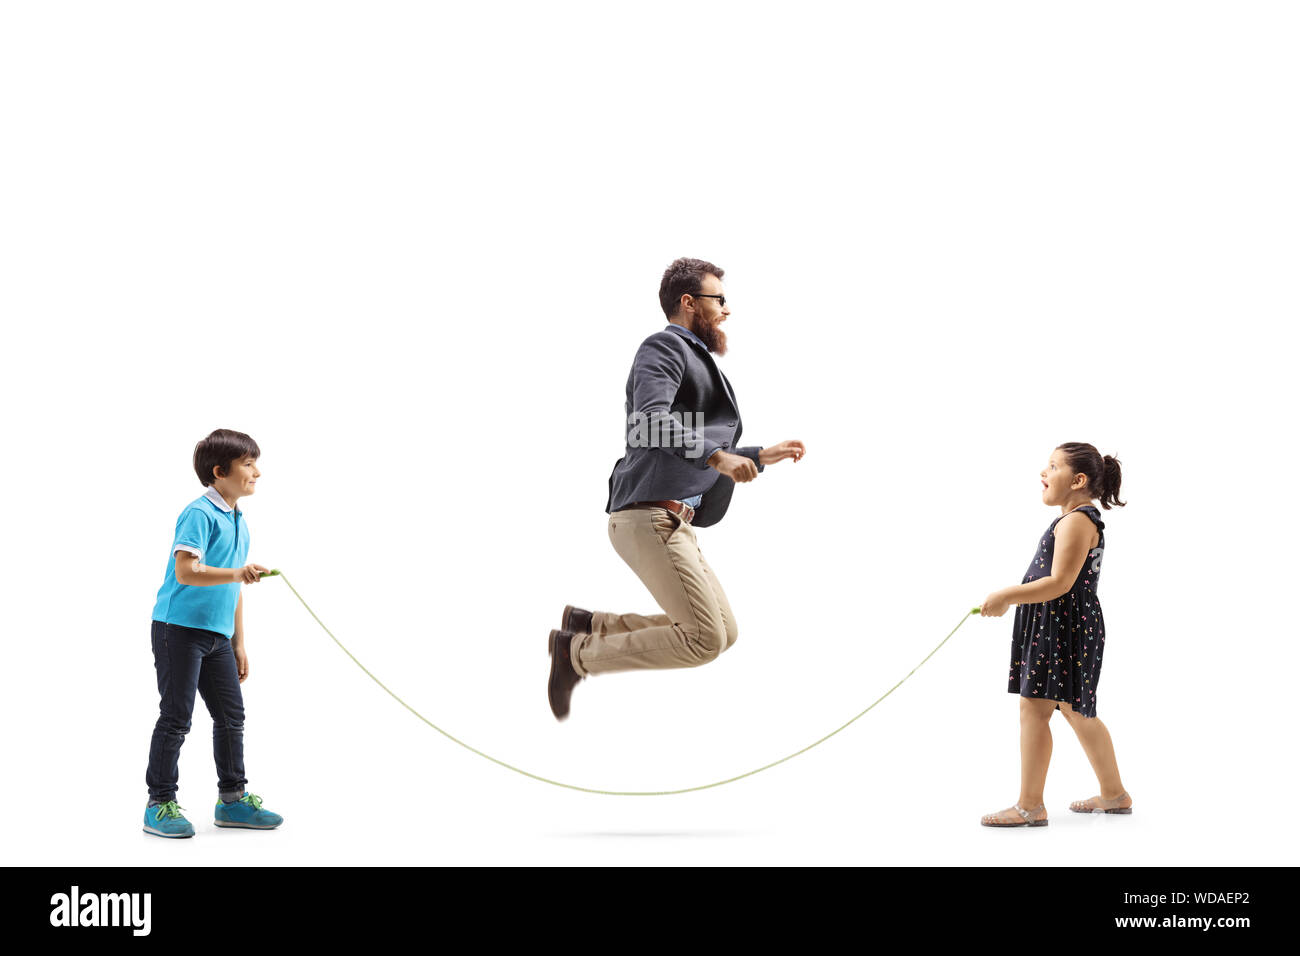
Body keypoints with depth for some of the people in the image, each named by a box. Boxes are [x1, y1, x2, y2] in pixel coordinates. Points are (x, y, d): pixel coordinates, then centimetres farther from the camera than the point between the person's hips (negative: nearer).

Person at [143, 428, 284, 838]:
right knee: (176, 718, -3)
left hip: (216, 634, 8)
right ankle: (160, 805, 8)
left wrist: (238, 643, 20)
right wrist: (236, 574, -37)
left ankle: (233, 799, 20)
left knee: (231, 715, 9)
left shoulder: (239, 523, 15)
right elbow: (186, 571, -24)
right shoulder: (200, 513, -13)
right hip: (180, 627, -8)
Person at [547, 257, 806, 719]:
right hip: (650, 518, -10)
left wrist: (761, 456, 29)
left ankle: (589, 626, 12)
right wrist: (718, 456, -25)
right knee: (704, 640, -13)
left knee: (724, 633, 9)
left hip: (670, 521, 10)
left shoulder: (694, 366, 27)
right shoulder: (664, 346, -4)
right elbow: (651, 422, -22)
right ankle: (579, 655, -1)